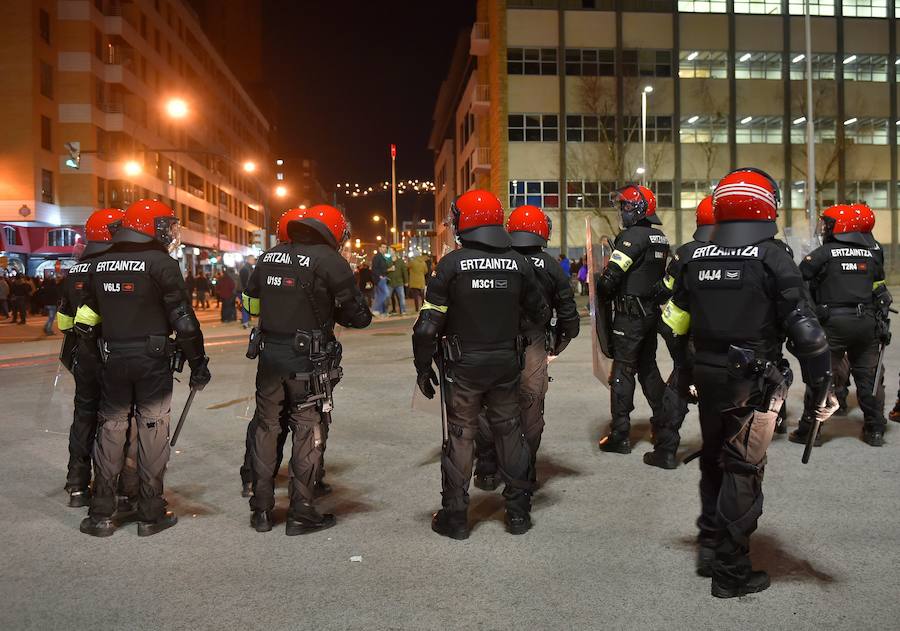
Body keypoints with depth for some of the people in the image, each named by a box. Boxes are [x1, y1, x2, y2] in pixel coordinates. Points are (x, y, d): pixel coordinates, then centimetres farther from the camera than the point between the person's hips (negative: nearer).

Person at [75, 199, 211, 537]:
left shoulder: (101, 264, 9)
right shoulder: (161, 263, -9)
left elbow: (86, 319, 13)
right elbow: (183, 319, -13)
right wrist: (198, 363, -6)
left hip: (113, 359, 5)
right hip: (153, 360, -5)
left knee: (110, 429, 13)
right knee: (152, 432, 4)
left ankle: (100, 515, 17)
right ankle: (151, 515, 11)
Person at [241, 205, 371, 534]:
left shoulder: (269, 257, 8)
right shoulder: (329, 261, -10)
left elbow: (251, 303, 18)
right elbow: (359, 316, -8)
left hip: (269, 354, 5)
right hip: (306, 359, -5)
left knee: (266, 427, 15)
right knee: (307, 431, 5)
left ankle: (261, 510, 23)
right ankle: (301, 513, 11)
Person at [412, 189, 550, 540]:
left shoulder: (451, 263, -12)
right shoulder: (518, 263, -2)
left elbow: (428, 323, -13)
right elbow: (541, 314, 10)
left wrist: (423, 366, -2)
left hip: (463, 366, -3)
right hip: (506, 364, 3)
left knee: (460, 435, 9)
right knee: (509, 432, 15)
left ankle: (455, 515, 16)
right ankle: (518, 511, 24)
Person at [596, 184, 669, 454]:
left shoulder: (632, 236, -16)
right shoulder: (660, 239, 11)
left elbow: (611, 275, -20)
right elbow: (660, 274, 16)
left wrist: (601, 296, -4)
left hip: (630, 314, -8)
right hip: (653, 311, 8)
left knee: (623, 371, -3)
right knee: (648, 367, 19)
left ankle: (619, 436, 0)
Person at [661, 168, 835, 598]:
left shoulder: (695, 258, 5)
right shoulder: (771, 257, -11)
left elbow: (676, 324, 10)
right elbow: (805, 331, -13)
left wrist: (686, 373, 21)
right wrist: (820, 391, -6)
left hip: (707, 376, 5)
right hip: (753, 383, -5)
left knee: (714, 461, 21)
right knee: (743, 471, 4)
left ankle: (710, 548, 33)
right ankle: (731, 573, 14)